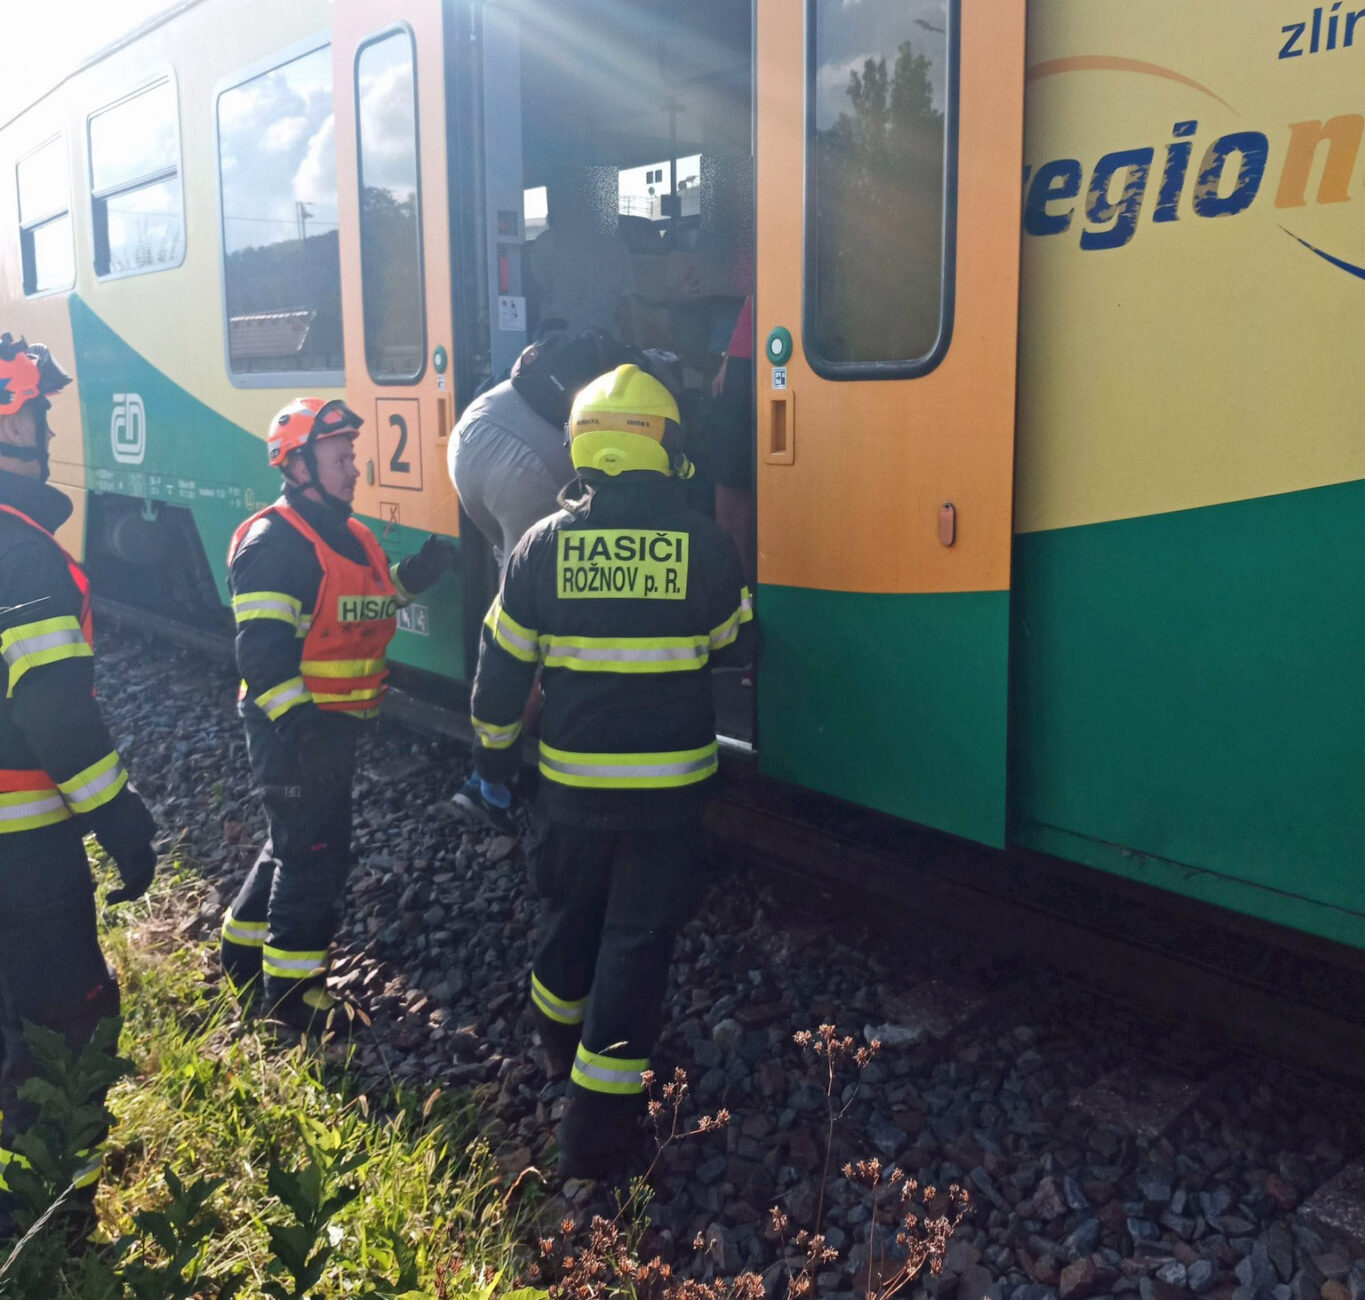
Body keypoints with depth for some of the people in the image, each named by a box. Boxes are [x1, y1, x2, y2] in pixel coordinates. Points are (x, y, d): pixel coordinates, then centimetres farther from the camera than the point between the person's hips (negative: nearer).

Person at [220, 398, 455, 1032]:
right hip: (293, 727, -10)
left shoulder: (347, 534, 13)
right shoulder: (274, 541, -18)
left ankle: (243, 951, 38)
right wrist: (296, 722, -33)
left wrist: (413, 574, 8)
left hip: (335, 722, 10)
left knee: (297, 843, 21)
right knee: (314, 856, -2)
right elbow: (262, 648, -25)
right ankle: (289, 995, 12)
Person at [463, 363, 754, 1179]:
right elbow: (733, 641, 9)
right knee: (638, 942, 6)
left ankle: (560, 1047, 50)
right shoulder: (704, 544, -9)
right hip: (669, 785, -2)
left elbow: (504, 665, 0)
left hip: (573, 781, 2)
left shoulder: (545, 544, -6)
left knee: (571, 918, 24)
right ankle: (596, 1138, 12)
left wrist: (493, 754, 15)